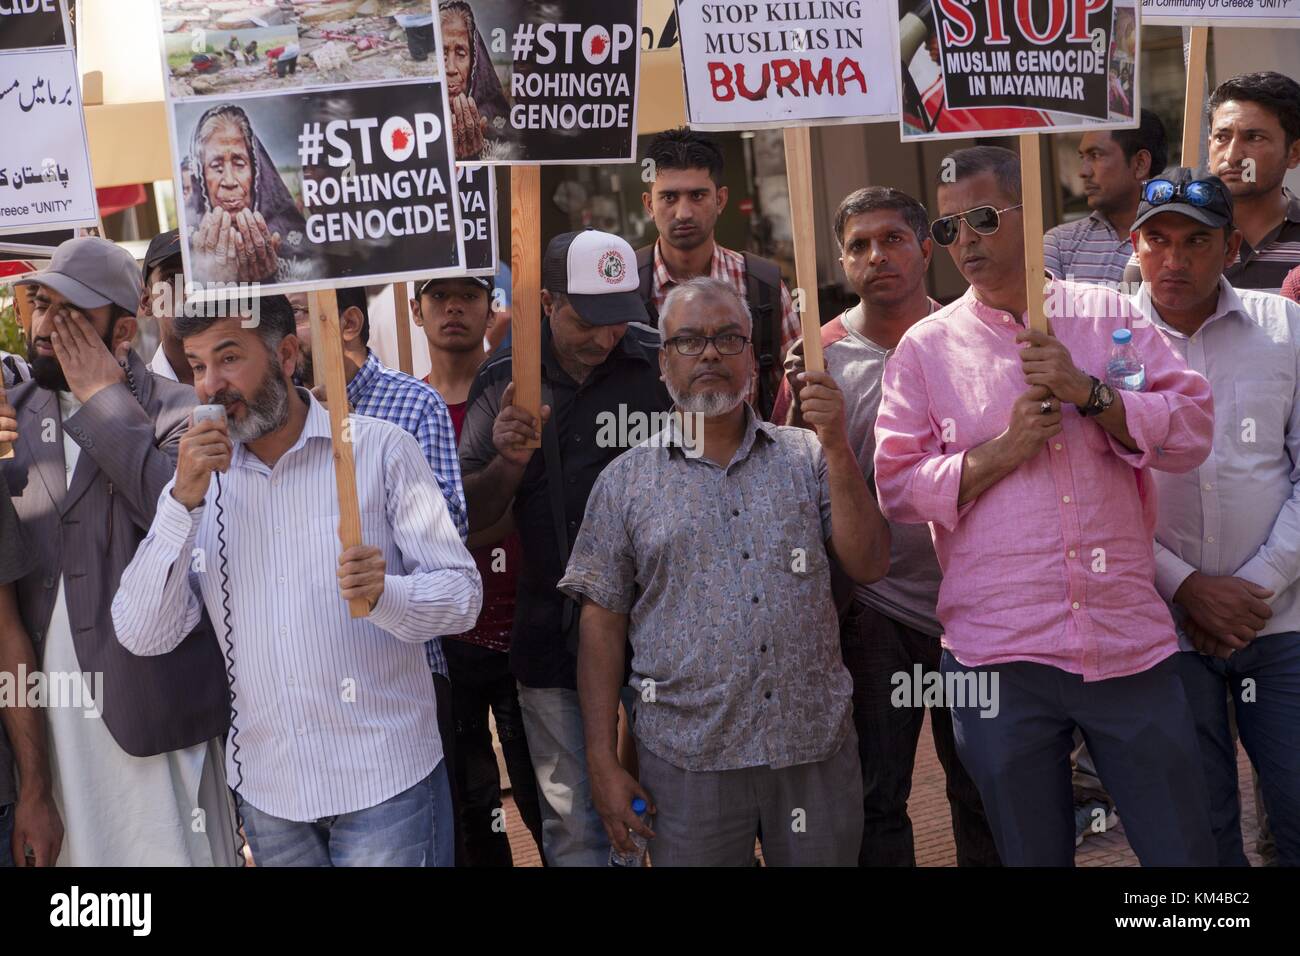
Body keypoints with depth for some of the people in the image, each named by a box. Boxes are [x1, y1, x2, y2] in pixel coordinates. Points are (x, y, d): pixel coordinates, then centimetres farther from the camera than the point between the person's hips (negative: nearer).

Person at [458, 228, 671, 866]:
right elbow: (468, 519, 3)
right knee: (574, 827, 13)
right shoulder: (506, 380, 1)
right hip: (554, 640, 2)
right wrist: (508, 464, -15)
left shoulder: (663, 364, -6)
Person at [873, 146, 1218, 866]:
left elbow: (1192, 431, 0)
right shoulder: (926, 346, 4)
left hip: (1130, 642, 1)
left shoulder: (1110, 315, 7)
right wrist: (1005, 449, -13)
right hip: (1000, 656, 0)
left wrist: (1088, 393, -14)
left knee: (1184, 848, 10)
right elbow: (896, 485, -1)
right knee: (1033, 853, 14)